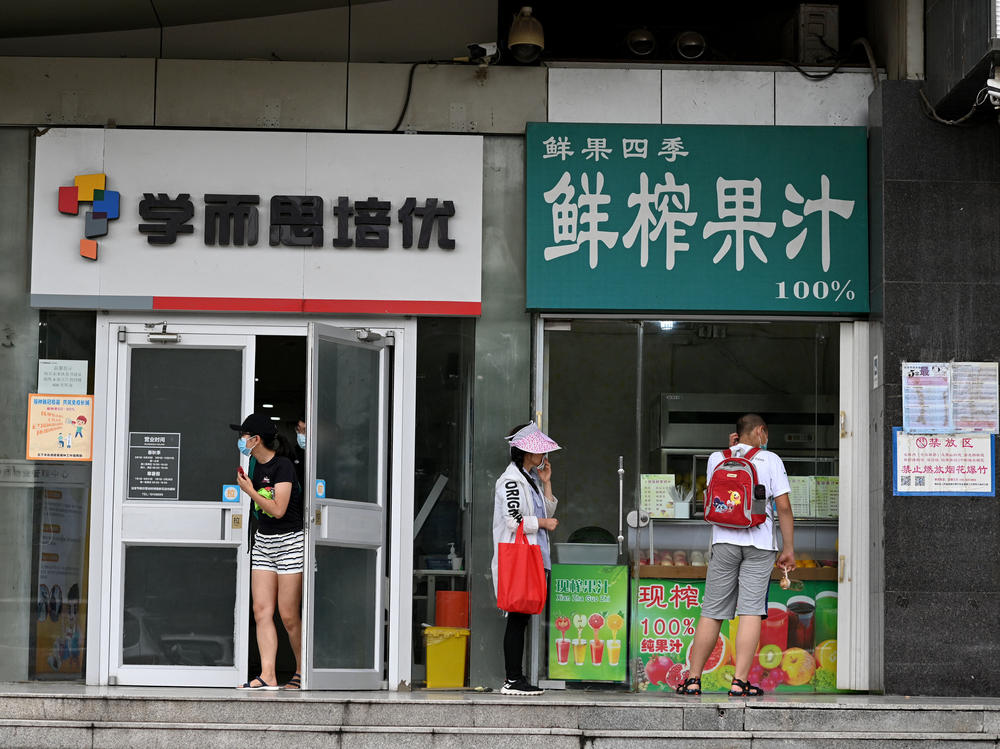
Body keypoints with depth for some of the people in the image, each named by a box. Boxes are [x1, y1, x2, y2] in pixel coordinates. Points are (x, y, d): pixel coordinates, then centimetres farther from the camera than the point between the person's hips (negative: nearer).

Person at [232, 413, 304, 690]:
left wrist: (249, 490, -15)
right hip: (263, 542, 8)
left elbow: (278, 509, -20)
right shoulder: (256, 465, 10)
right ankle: (267, 675, -6)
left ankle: (302, 671, 11)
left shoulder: (282, 466, -15)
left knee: (288, 615, -5)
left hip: (290, 542, -8)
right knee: (262, 610, -3)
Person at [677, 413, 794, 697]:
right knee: (751, 612, -4)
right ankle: (740, 682, -9)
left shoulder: (716, 459, 9)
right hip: (760, 544, -2)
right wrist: (789, 548, 1)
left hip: (724, 541, 3)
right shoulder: (770, 460, 1)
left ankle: (693, 680, 8)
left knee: (712, 613, 7)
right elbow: (783, 506, -4)